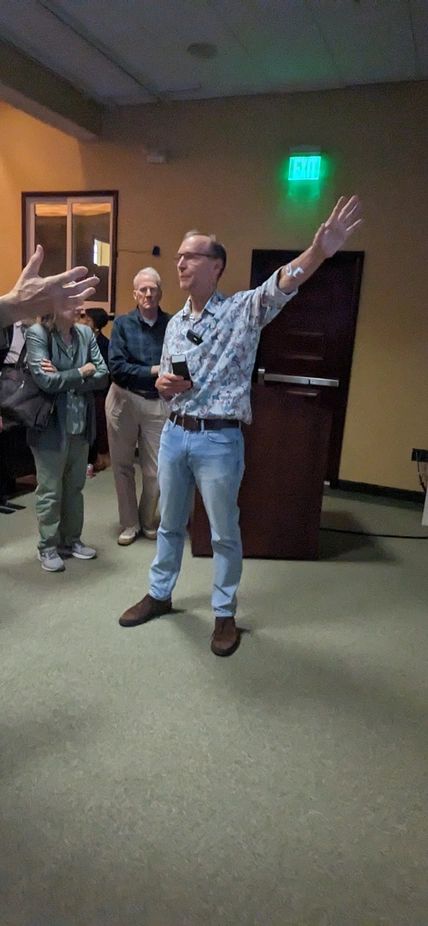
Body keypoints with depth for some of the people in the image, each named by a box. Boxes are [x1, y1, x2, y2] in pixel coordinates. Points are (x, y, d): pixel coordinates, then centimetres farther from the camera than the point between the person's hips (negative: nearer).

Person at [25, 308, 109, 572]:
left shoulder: (86, 333, 3)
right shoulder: (36, 333, -10)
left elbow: (103, 375, -5)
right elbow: (45, 380, -20)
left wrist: (63, 379, -15)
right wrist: (82, 373, -10)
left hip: (81, 423, 5)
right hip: (50, 425, -5)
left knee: (75, 487, 15)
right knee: (50, 491, 7)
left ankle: (71, 540, 31)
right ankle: (48, 547, 22)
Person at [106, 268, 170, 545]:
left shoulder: (172, 324, -1)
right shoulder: (122, 323, -2)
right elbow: (117, 368, -12)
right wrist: (154, 371, -14)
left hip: (158, 403, 0)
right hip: (124, 400, 1)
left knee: (156, 470, 4)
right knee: (123, 465, 10)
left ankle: (150, 522, 28)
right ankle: (130, 523, 28)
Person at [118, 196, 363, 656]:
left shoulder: (244, 310, -6)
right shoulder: (174, 323, 10)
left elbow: (282, 284, -26)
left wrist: (320, 249, -45)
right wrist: (163, 383, -8)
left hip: (219, 440, -5)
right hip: (174, 433, 6)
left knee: (224, 534, 8)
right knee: (169, 523, 19)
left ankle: (225, 614, 26)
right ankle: (159, 594, 39)